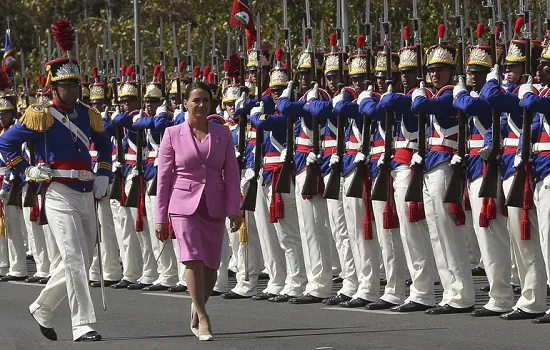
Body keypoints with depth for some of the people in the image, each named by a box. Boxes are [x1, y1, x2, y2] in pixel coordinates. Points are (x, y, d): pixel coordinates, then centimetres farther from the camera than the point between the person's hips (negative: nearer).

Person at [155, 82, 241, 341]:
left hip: (214, 207, 3)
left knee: (210, 265, 6)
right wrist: (161, 217, 1)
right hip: (185, 205, -3)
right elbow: (164, 177, 3)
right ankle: (202, 319, -15)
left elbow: (231, 173, 6)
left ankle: (197, 308, 29)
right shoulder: (173, 134, 1)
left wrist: (234, 210, -3)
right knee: (193, 258, -17)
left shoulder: (222, 134, 7)